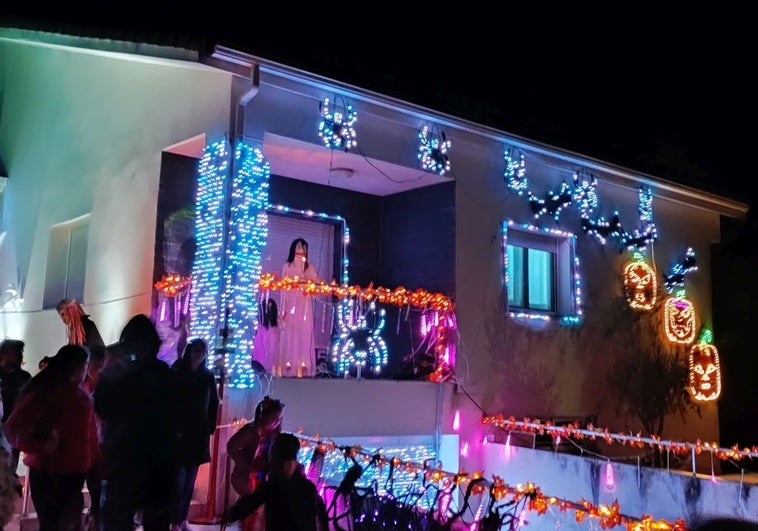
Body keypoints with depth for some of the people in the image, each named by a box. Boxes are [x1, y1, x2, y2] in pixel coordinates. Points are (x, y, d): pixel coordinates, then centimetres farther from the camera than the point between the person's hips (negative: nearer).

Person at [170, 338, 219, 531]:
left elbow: (214, 405, 11)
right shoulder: (176, 374, -4)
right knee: (178, 479, -4)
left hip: (199, 434, 4)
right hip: (179, 433, -4)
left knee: (190, 480, 9)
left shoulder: (208, 377, 6)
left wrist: (211, 428, 5)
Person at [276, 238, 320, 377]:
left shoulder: (310, 267, 12)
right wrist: (282, 309, -5)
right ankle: (288, 366, -3)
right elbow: (283, 288, 2)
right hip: (291, 303, -1)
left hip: (304, 304, 1)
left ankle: (303, 366, -4)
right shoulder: (287, 266, 7)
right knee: (289, 333, -4)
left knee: (304, 333, -4)